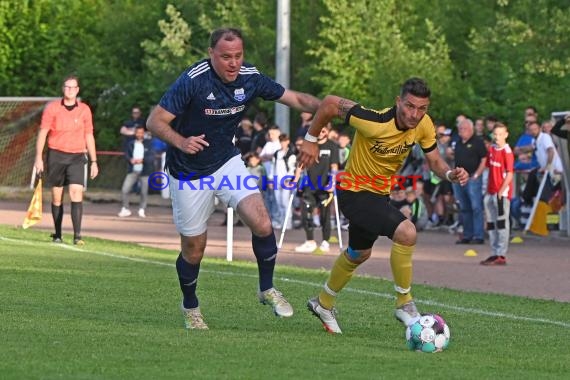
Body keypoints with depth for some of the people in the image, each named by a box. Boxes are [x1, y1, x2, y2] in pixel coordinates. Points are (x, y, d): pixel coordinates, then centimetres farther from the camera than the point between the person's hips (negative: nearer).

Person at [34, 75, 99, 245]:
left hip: (77, 156, 0)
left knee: (77, 192, -14)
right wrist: (39, 157, -6)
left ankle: (77, 235, -18)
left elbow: (89, 136, 10)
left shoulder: (84, 110, 5)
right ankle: (57, 234, 15)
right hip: (56, 155, 0)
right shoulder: (52, 108, 0)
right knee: (57, 196, 4)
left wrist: (93, 161, 8)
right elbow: (42, 133, 1)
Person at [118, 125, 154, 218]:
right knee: (124, 190, -7)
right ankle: (125, 209, 8)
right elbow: (126, 155, 1)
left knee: (144, 192, 1)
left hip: (144, 171, -2)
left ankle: (141, 210, 19)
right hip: (132, 171, 2)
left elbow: (151, 157, -6)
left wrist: (142, 160, -23)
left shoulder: (148, 144, 1)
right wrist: (130, 159, -21)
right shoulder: (130, 144, 6)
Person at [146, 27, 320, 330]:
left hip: (227, 162, 4)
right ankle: (190, 308, 33)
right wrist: (182, 142, -39)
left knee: (262, 225, -17)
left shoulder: (250, 78, -9)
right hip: (189, 173, -3)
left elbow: (296, 99, 3)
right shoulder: (192, 81, -24)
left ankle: (267, 289, 7)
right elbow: (155, 121, -21)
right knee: (194, 248, 5)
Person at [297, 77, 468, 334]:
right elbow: (330, 103, -24)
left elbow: (434, 161, -2)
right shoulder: (375, 122, -33)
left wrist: (450, 174, -24)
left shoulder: (424, 125, -14)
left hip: (379, 193, 8)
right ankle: (404, 304, -10)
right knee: (406, 233, -26)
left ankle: (323, 304, 50)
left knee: (359, 254, 27)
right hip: (353, 191, -8)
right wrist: (311, 140, -14)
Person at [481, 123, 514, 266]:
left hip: (502, 192, -8)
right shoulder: (491, 149, 11)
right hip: (491, 192, 8)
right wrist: (488, 188, 14)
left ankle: (502, 255, -5)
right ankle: (494, 253, 20)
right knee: (491, 224, 12)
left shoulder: (507, 151, -11)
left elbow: (509, 174, -15)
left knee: (502, 222, -6)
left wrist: (502, 191, -21)